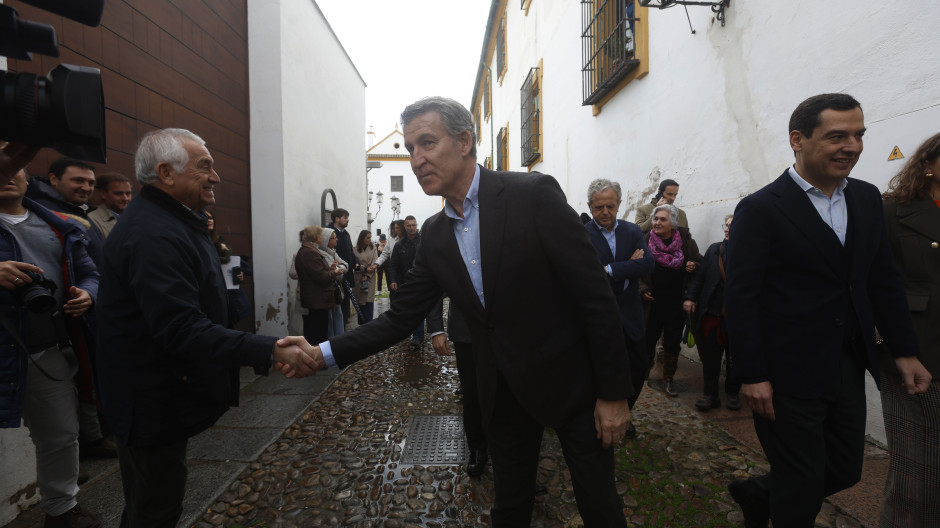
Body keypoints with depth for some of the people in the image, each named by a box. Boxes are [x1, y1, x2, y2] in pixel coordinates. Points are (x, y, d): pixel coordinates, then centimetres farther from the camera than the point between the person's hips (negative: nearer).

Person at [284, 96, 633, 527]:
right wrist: (324, 353, -8)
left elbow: (595, 295, -16)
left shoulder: (534, 195, -17)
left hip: (571, 380, -4)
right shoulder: (434, 234, 1)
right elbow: (402, 316, 3)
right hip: (503, 391, 5)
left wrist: (613, 392, -14)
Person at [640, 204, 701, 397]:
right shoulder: (646, 240, -3)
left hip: (677, 302, 1)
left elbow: (699, 261, 12)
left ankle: (668, 379, 23)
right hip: (653, 300, 0)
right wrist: (642, 289, -10)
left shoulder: (686, 240, -1)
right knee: (649, 337, 8)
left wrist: (694, 266, -12)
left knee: (673, 340, 7)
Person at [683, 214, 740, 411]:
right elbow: (699, 275, 4)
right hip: (712, 314, 2)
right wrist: (690, 297, -5)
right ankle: (710, 394, 20)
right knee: (711, 357, 8)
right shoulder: (715, 249, 6)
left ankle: (733, 393, 33)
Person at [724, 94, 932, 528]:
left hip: (849, 368, 7)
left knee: (845, 471, 19)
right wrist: (752, 376, -17)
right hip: (787, 374, -7)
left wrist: (905, 350, 10)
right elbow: (740, 298, -16)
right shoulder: (760, 209, -14)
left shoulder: (867, 199, 8)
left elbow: (883, 280, 13)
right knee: (801, 490, 8)